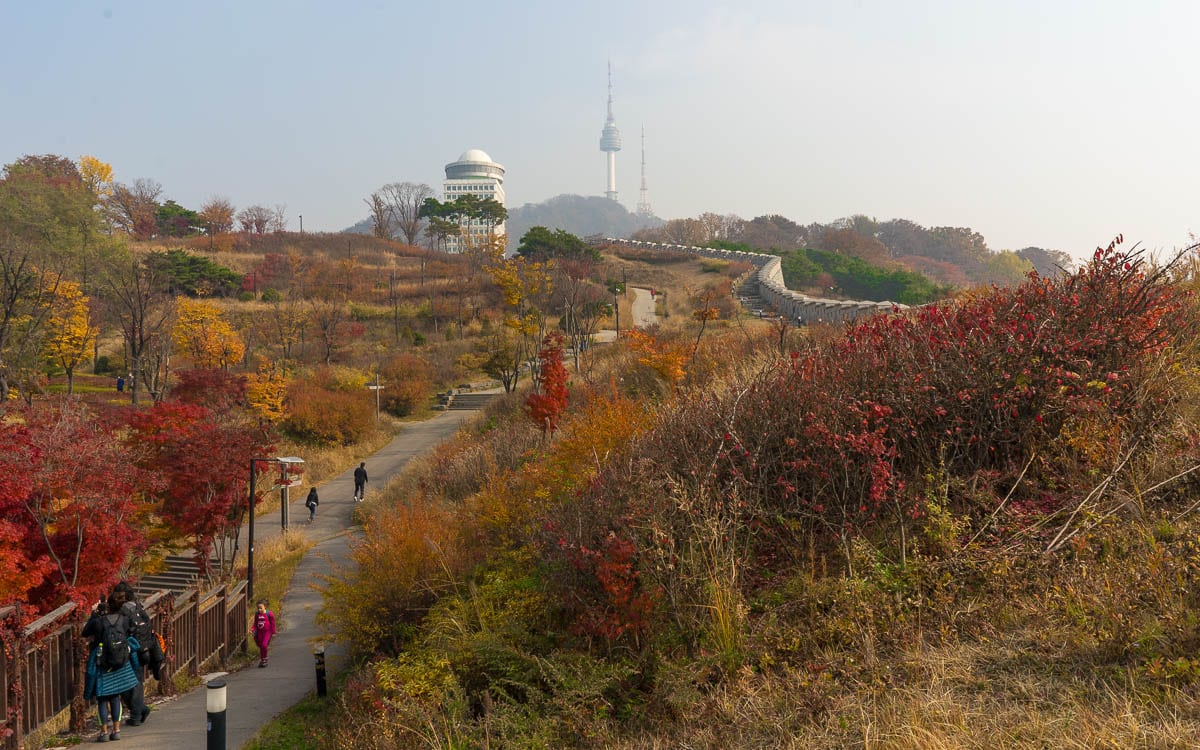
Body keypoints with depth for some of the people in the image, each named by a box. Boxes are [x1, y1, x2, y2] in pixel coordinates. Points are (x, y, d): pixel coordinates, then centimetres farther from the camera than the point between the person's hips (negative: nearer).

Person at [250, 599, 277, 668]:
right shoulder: (257, 614, 2)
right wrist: (252, 629, -8)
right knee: (260, 646, 9)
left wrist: (273, 632, -1)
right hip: (259, 632, 4)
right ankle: (261, 660, 23)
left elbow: (272, 623, -3)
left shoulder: (269, 614, -10)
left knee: (264, 645, -17)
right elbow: (255, 624, 10)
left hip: (267, 632, -4)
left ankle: (264, 659, -1)